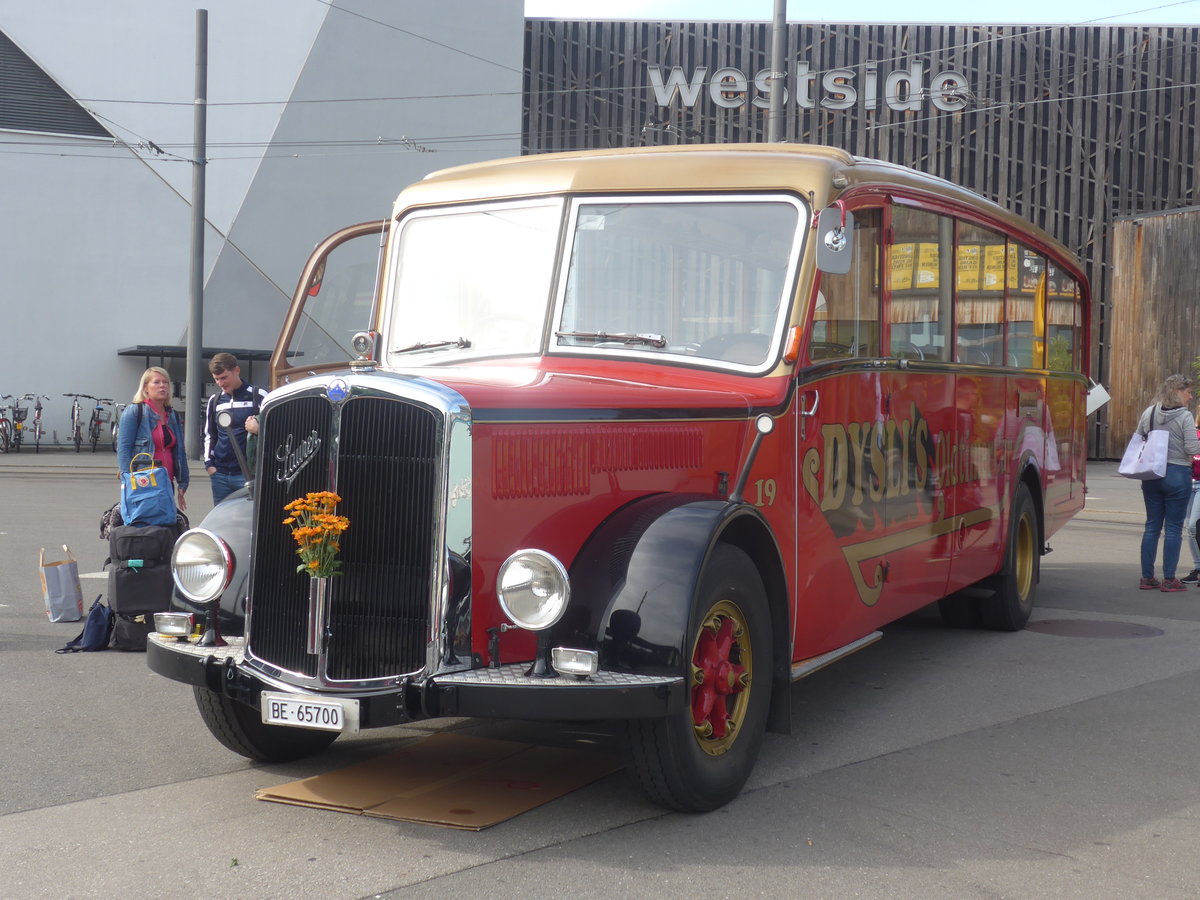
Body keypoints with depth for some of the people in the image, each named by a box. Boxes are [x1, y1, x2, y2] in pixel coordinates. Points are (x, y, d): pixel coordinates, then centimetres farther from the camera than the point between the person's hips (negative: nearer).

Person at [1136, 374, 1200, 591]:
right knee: (1174, 528, 2)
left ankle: (1147, 577, 12)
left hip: (1151, 474, 5)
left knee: (1152, 525, 11)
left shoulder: (1148, 413, 5)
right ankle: (1169, 579, 3)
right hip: (1177, 474, -5)